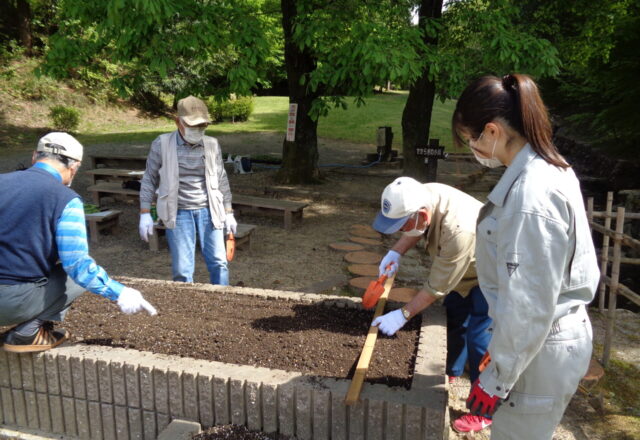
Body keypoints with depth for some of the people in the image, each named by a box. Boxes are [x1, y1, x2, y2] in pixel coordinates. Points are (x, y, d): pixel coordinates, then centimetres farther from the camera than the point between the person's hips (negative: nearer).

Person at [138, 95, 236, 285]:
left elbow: (221, 180, 10)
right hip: (179, 213, -2)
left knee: (219, 263, -1)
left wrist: (228, 213, 9)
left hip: (208, 211, 2)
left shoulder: (212, 145, 3)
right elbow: (149, 180, 3)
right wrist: (145, 214, -1)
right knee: (182, 270, 0)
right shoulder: (162, 144, -3)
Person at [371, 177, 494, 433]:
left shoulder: (458, 231, -45)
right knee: (453, 317, 20)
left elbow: (437, 287, -32)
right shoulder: (425, 195, -22)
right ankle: (452, 371, 43)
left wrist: (403, 315, -25)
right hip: (466, 268, 8)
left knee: (479, 338, -8)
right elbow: (417, 230, 2)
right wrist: (395, 253, -14)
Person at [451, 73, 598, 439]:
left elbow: (528, 303, -25)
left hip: (538, 349, -9)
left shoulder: (532, 194, -28)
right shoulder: (550, 168, 4)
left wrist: (496, 378, -15)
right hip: (557, 333, 9)